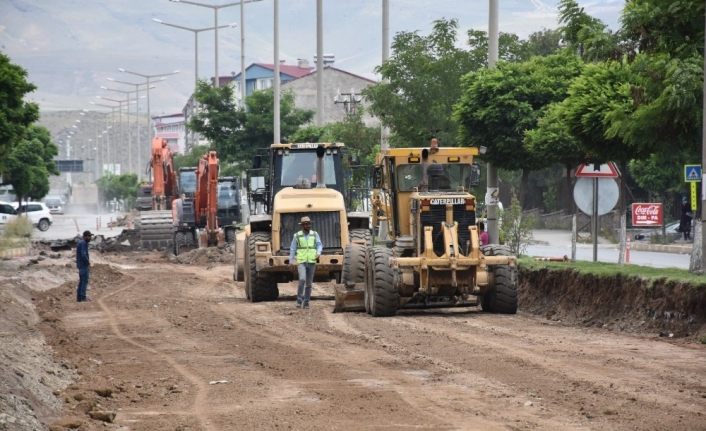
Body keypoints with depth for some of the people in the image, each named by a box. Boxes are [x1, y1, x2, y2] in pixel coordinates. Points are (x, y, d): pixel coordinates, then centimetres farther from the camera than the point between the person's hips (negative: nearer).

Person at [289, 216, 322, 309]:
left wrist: (318, 253, -22)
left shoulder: (315, 234, 3)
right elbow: (292, 249, 6)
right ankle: (299, 300, -11)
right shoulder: (297, 236, -1)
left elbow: (319, 245, -1)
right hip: (301, 262, -2)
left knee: (309, 283, 5)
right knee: (302, 280, -21)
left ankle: (306, 302, 16)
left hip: (312, 262, 2)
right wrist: (291, 261, 4)